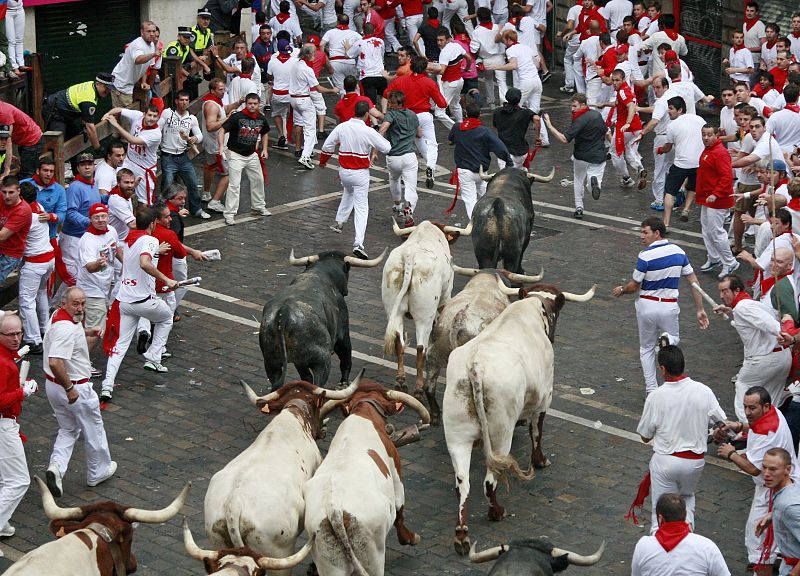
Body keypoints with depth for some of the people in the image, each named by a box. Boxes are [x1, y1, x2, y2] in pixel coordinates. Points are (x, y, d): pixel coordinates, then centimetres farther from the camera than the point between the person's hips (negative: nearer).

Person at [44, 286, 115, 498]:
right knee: (93, 430, 14)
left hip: (52, 385, 9)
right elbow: (55, 362, -39)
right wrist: (69, 388, -29)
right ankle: (98, 471, 31)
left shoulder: (58, 315, 1)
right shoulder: (67, 329, -30)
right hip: (76, 388, -9)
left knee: (68, 429, 22)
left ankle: (56, 466, 0)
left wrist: (86, 332, 15)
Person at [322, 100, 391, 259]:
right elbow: (386, 148, -9)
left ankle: (339, 222, 39)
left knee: (348, 192, 36)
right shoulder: (368, 132, -17)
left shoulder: (342, 127, -6)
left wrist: (323, 160, 19)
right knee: (361, 207, -2)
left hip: (344, 171, 4)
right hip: (360, 174, -4)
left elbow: (327, 146, 0)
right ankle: (358, 243, -12)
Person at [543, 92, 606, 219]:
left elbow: (564, 139, -27)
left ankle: (579, 208, 18)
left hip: (581, 156, -4)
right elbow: (605, 131, 15)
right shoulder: (597, 114, 1)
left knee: (578, 181, 19)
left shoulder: (580, 121, -21)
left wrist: (550, 126, -28)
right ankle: (595, 181, -25)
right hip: (599, 156, 4)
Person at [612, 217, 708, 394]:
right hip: (669, 306, 2)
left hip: (647, 305, -2)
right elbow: (694, 282, -2)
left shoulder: (645, 256, -19)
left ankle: (651, 390, 12)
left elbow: (634, 286, -9)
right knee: (674, 338, 25)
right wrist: (700, 310, 3)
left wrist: (621, 290, 13)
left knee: (647, 348, 17)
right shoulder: (679, 252, -3)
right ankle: (667, 340, -14)